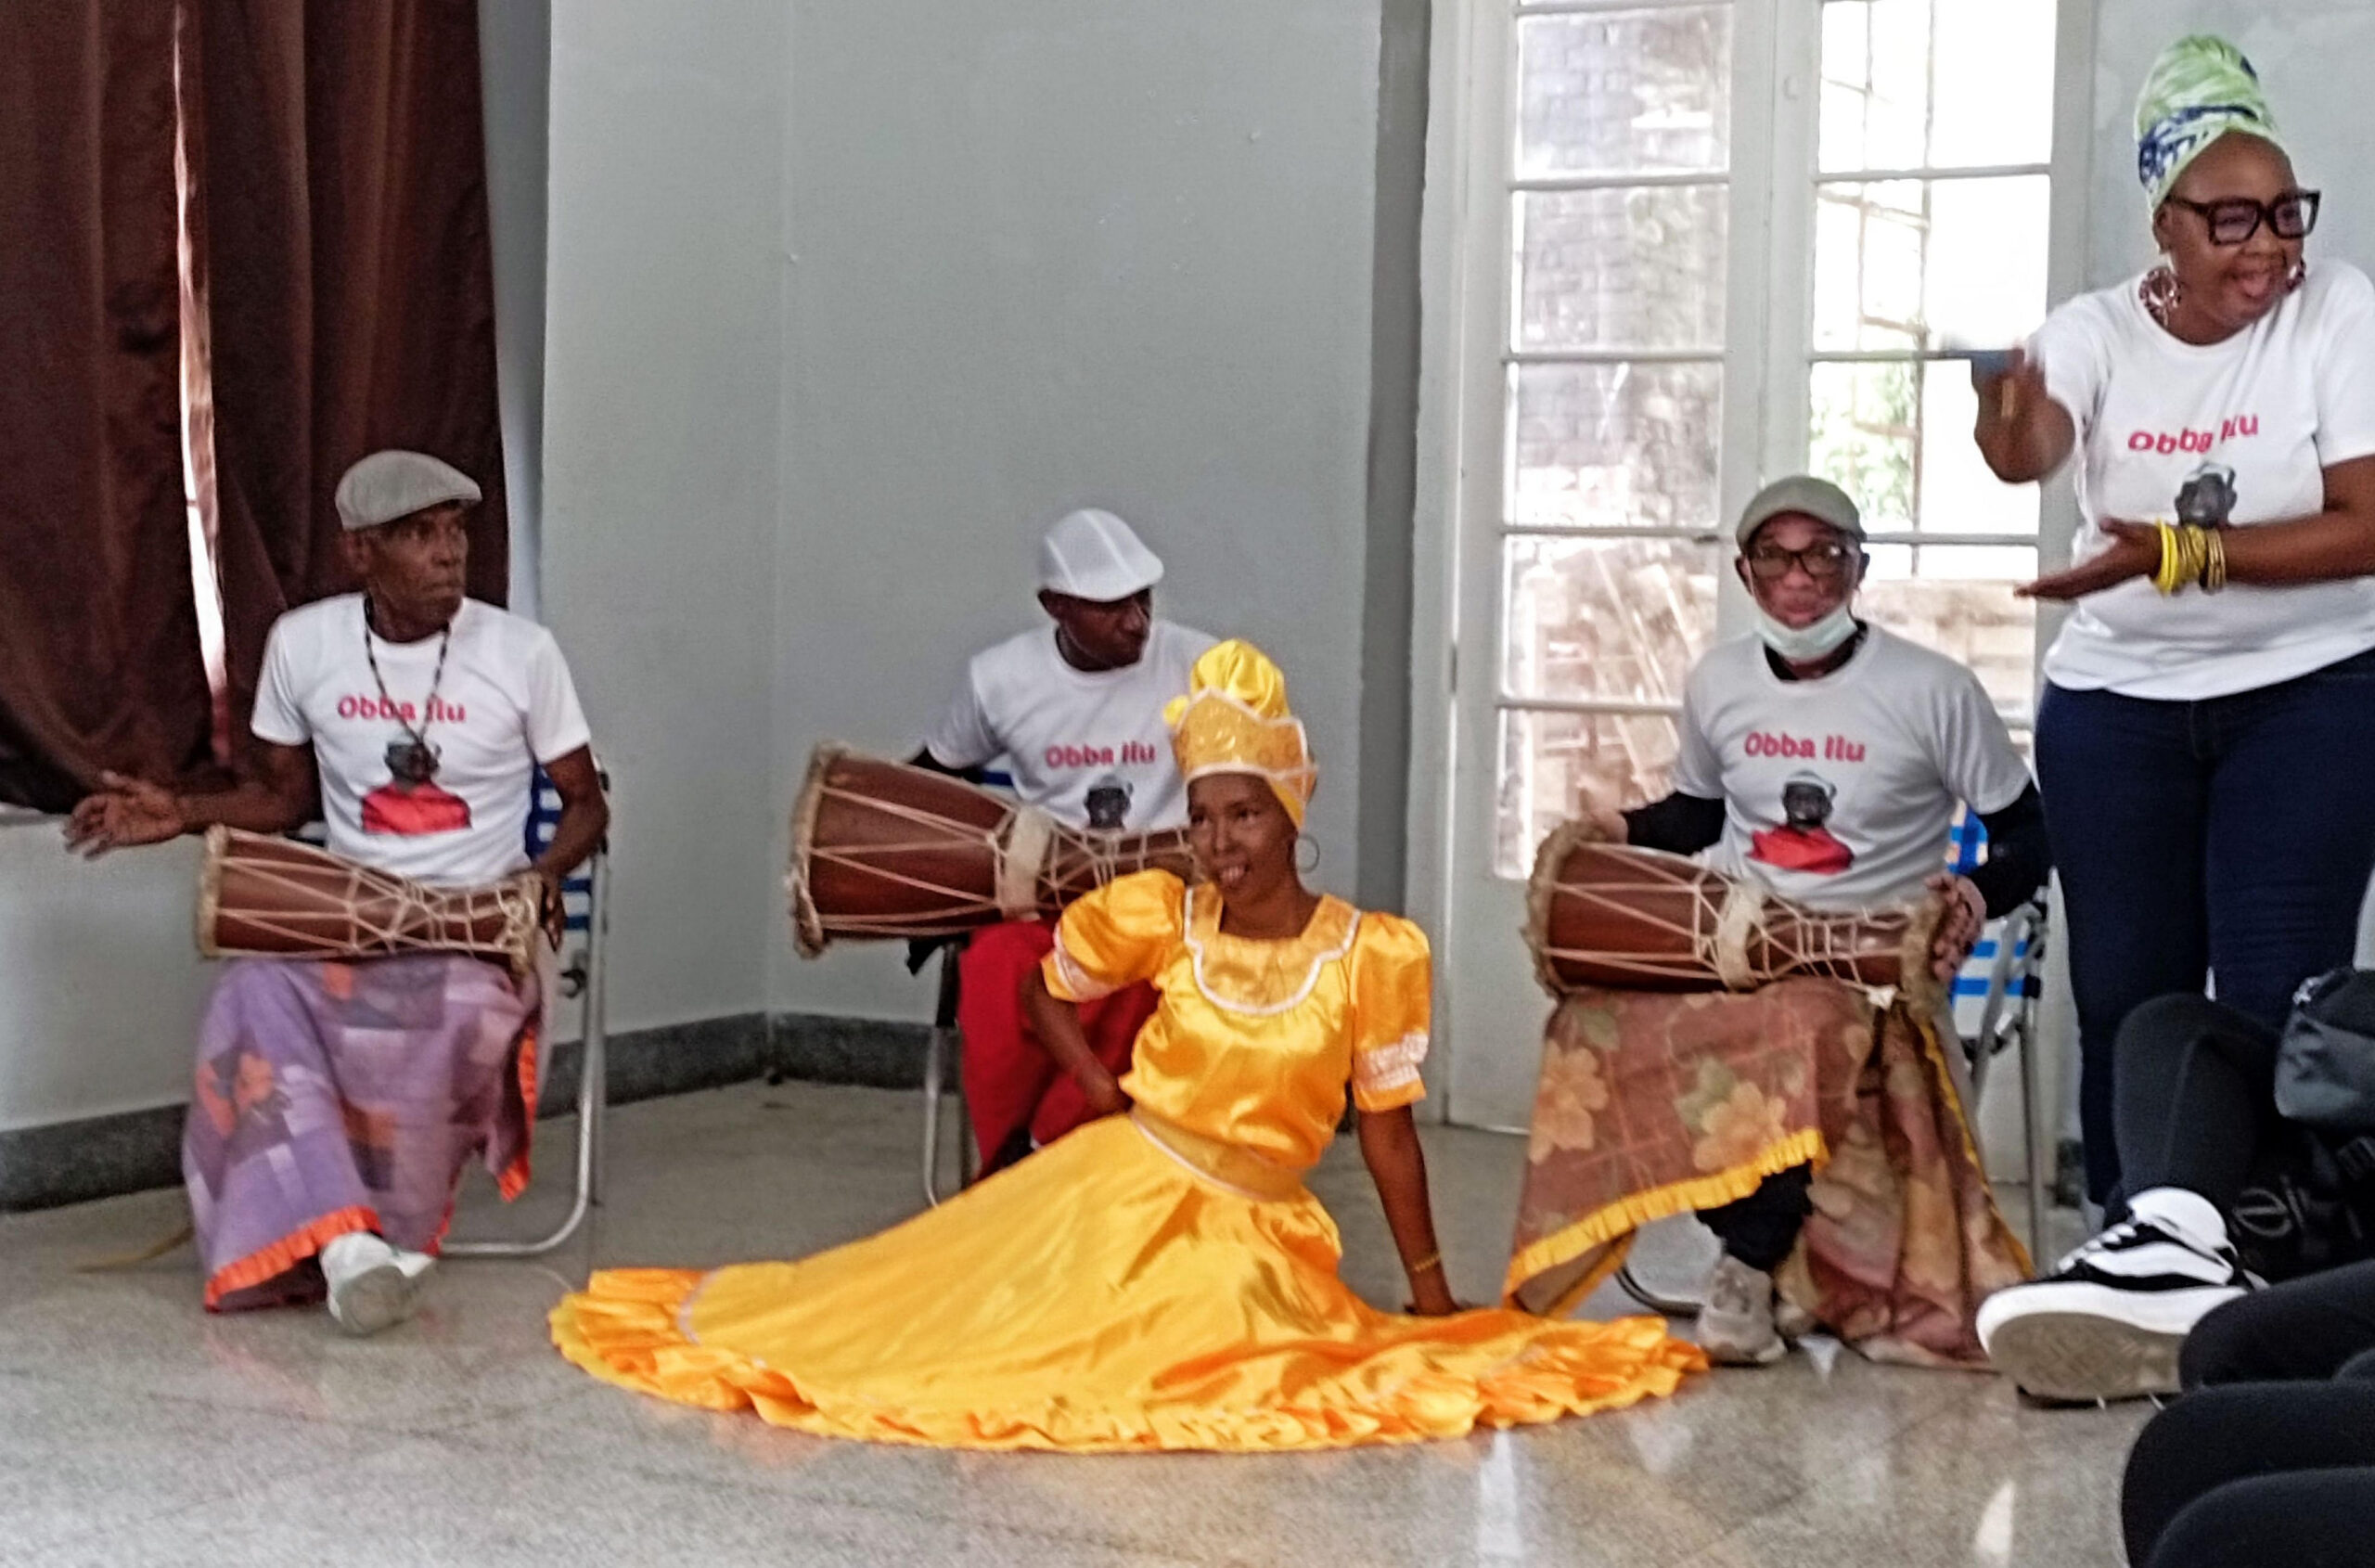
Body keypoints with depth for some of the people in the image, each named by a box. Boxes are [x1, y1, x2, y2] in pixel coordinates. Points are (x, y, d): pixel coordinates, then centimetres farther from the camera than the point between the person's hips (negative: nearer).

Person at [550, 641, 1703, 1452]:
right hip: (1124, 1187, 1)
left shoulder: (1370, 956, -11)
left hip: (1253, 1225, 0)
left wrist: (1429, 1290, -2)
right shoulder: (1158, 919, -6)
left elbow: (1387, 1130, -5)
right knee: (969, 1300, -2)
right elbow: (1045, 989, 12)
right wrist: (1107, 1096, -1)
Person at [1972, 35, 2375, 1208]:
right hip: (2114, 703, 2)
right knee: (2126, 997, 8)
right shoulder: (2094, 331, -5)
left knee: (2278, 1001, -4)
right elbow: (2029, 452, -26)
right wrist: (2006, 416, -51)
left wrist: (2178, 554, -26)